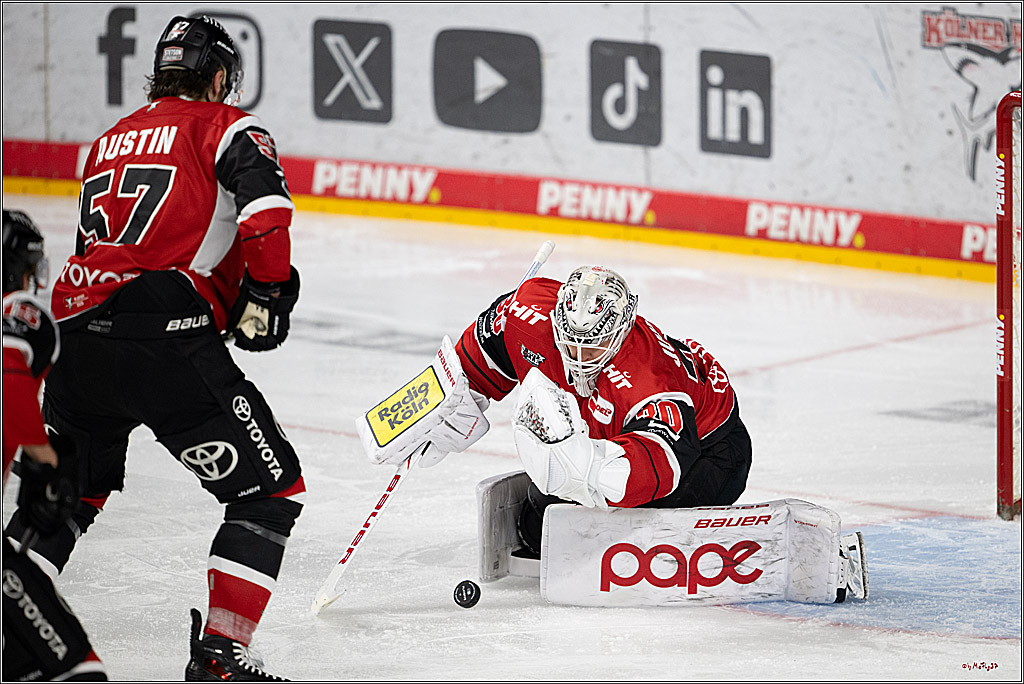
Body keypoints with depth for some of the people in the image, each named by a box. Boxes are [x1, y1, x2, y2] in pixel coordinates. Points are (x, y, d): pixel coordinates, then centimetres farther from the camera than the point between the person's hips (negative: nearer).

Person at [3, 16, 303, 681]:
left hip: (77, 330, 7)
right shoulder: (226, 126, 8)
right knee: (272, 487, 3)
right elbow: (264, 200, -12)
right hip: (165, 337, -7)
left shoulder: (112, 139, 27)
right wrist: (268, 290, -2)